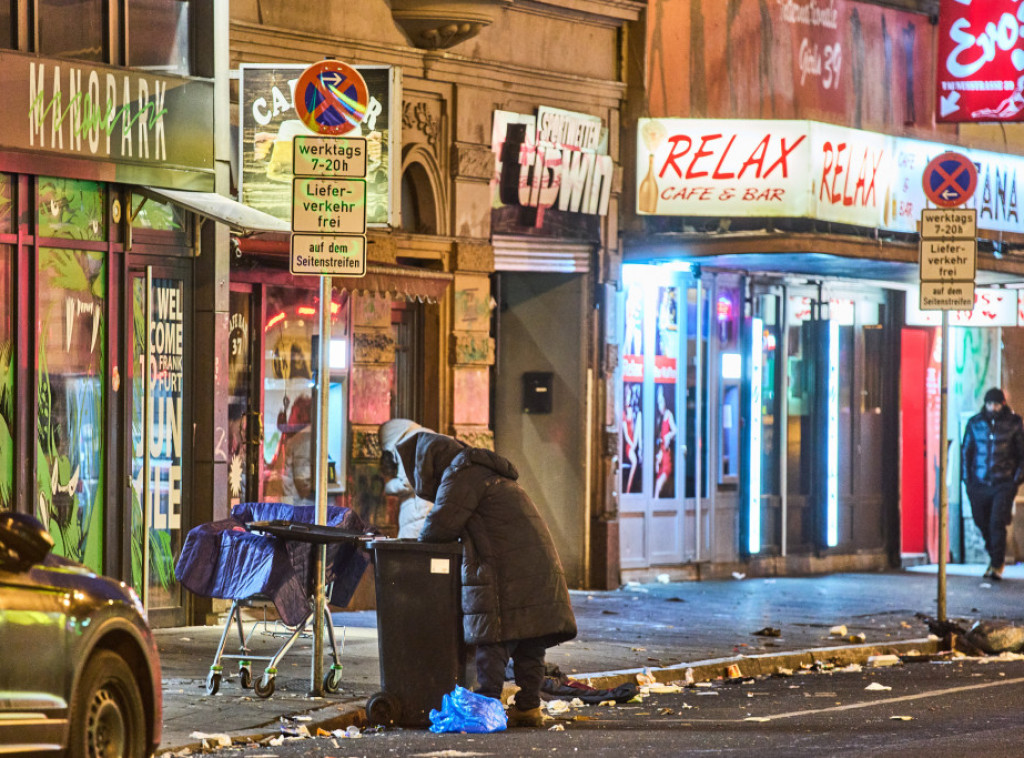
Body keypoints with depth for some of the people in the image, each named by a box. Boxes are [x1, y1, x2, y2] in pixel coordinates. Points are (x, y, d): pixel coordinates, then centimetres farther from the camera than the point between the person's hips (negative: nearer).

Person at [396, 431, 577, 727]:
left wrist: (422, 538, 9)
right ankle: (529, 706, 12)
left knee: (493, 642, -8)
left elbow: (442, 524, -12)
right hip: (540, 566, 10)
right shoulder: (485, 471, 28)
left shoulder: (462, 475, -5)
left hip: (508, 573, -10)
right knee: (528, 647, 10)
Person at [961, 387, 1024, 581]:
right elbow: (966, 451, 13)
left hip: (1004, 483, -3)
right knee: (983, 524, 7)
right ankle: (996, 557, 28)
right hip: (980, 483, 3)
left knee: (997, 524, -12)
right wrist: (966, 478, 7)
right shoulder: (975, 423, 6)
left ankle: (997, 566, -6)